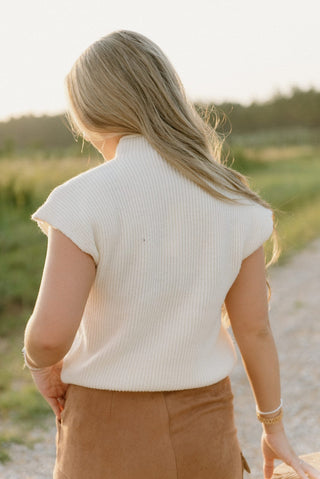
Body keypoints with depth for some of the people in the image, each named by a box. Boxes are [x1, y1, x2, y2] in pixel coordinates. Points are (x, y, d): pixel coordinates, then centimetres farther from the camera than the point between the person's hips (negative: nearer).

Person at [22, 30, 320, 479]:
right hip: (204, 425, 4)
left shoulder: (86, 200, -19)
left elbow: (50, 334, -26)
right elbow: (255, 327, 0)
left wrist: (40, 363, -1)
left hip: (113, 429, -3)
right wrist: (273, 426, 13)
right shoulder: (233, 200, -6)